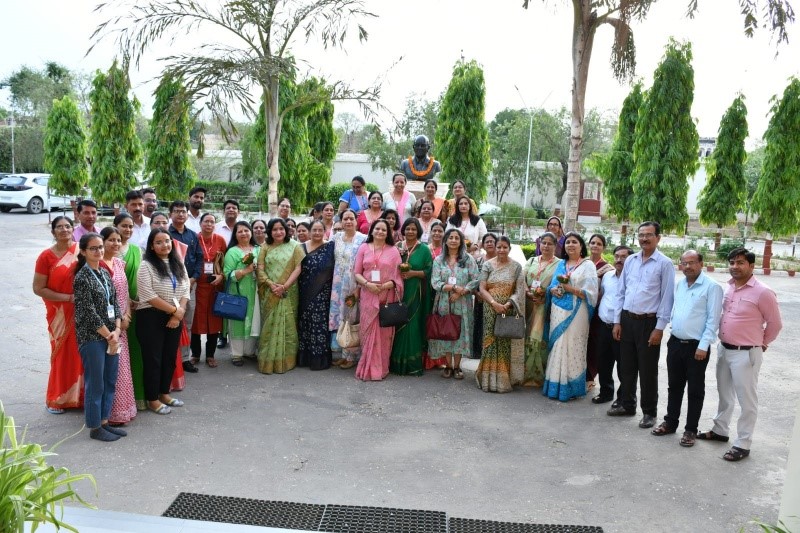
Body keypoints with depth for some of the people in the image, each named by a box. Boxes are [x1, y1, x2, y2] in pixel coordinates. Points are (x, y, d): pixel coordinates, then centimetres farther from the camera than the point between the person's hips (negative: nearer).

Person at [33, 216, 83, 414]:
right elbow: (38, 288, -7)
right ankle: (56, 399, 21)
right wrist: (68, 298, -14)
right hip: (60, 314, -2)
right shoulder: (46, 256, -6)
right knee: (63, 354, 4)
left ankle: (81, 395, 21)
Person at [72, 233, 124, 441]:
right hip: (92, 338, -7)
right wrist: (108, 335, -10)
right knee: (95, 384, 1)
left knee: (110, 381, 12)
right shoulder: (82, 277, -11)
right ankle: (95, 428, 13)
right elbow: (89, 312, -14)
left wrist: (116, 331, -4)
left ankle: (104, 422, 24)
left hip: (111, 336, 7)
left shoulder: (105, 273, 11)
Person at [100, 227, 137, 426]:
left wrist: (126, 315, 1)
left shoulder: (120, 263, 10)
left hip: (121, 322, 7)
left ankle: (123, 407, 23)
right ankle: (113, 411, 8)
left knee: (121, 364, 13)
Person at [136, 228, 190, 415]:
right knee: (153, 358, 2)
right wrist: (174, 309, -15)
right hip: (151, 317, -6)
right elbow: (148, 296, -18)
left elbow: (185, 290, 6)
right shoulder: (146, 266, -10)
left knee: (170, 356, 13)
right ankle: (152, 400, 14)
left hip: (174, 318, 6)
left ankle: (164, 393, 29)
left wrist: (178, 313, -9)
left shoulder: (178, 265, 10)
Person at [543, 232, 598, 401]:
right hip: (558, 312, 5)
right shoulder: (561, 264, 16)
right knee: (557, 346, 6)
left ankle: (570, 388, 5)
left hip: (575, 313, -5)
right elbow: (552, 286, 17)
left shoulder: (588, 265, -1)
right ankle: (555, 385, 12)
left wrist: (568, 288, -15)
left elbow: (590, 292, -9)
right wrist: (554, 290, -6)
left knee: (571, 348, -3)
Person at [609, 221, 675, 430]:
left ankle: (649, 412, 18)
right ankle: (627, 405, 29)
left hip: (649, 322, -5)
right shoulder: (630, 261, 8)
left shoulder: (664, 263, -7)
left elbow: (667, 298, -9)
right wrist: (617, 321, 7)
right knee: (626, 366, 14)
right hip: (627, 319, 5)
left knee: (648, 370, 4)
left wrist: (659, 328, -12)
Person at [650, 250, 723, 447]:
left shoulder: (712, 287, -11)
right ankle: (670, 422, 29)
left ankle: (691, 430, 18)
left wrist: (703, 346, -17)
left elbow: (713, 319, -14)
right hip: (675, 343, 6)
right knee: (674, 386, 16)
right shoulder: (678, 285, 9)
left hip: (696, 347, -6)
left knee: (695, 390, 7)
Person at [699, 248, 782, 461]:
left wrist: (761, 343, 6)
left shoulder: (762, 292, -16)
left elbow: (775, 323, -6)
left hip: (746, 354, -7)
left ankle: (743, 444, 12)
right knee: (724, 394, 20)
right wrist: (722, 344, 15)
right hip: (724, 349, 7)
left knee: (747, 400, 4)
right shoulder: (728, 288, 5)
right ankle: (720, 430, 35)